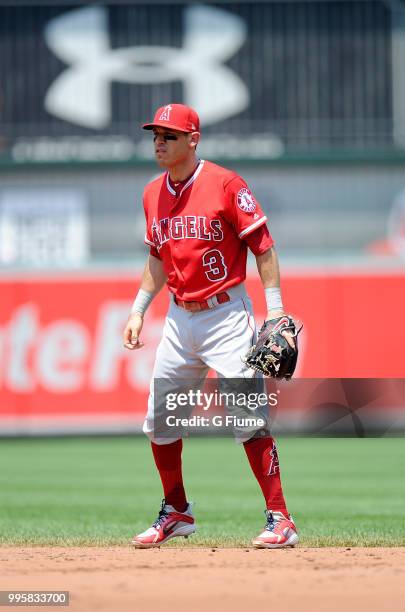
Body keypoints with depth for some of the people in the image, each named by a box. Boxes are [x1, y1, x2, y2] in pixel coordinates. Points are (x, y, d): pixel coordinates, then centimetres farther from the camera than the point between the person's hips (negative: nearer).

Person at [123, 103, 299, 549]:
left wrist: (275, 310, -15)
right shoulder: (153, 194, 8)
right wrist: (139, 310, 14)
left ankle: (280, 519, -10)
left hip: (226, 315, -7)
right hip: (179, 317, 7)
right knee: (158, 419, 7)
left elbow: (263, 247, -10)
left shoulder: (225, 184, -11)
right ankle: (176, 513, 24)